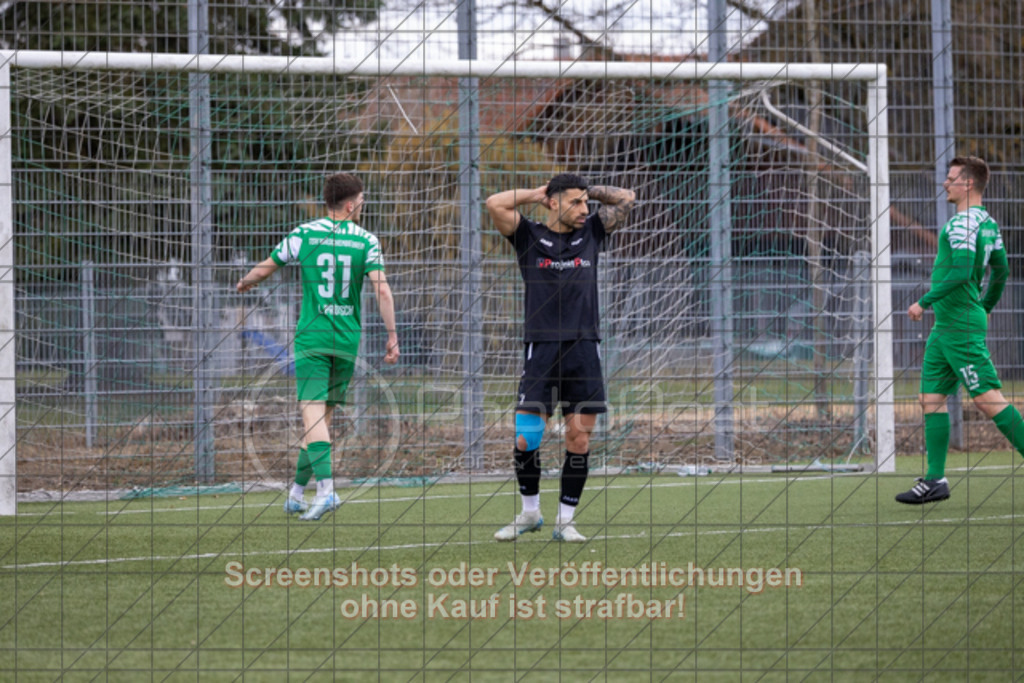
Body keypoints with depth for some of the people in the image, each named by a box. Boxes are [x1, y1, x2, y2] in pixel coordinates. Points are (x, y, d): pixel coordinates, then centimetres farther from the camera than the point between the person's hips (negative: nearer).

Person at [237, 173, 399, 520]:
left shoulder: (304, 234, 0)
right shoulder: (366, 241, 1)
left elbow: (263, 270, 8)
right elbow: (382, 289, -9)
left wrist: (244, 284, 30)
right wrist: (392, 337, -6)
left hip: (312, 336, -2)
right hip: (348, 341, 2)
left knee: (313, 412, -10)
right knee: (323, 414, 12)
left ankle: (326, 488, -28)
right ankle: (297, 492, 19)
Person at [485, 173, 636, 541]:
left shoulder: (591, 233, 13)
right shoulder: (529, 236, 5)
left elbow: (627, 197, 18)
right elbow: (495, 204, -7)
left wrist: (586, 191, 14)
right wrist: (536, 193, 5)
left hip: (584, 350, 2)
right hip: (541, 347, -2)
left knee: (579, 438, 0)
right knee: (525, 438, -7)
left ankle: (565, 520, 10)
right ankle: (529, 512, 13)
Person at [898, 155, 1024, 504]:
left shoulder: (962, 223, -15)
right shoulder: (987, 223, 14)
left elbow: (961, 271, -25)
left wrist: (925, 302, -18)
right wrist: (984, 308, 30)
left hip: (960, 327, -10)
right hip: (946, 327, 10)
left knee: (989, 399, -10)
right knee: (932, 398, 8)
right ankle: (935, 480, 6)